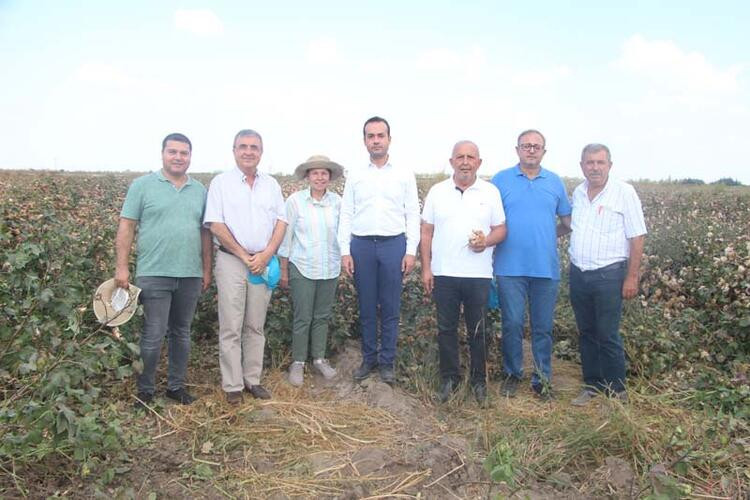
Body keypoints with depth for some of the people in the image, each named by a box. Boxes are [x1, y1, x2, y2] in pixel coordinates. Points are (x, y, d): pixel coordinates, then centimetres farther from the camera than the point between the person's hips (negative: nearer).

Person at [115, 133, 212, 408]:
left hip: (190, 275, 4)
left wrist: (207, 269, 11)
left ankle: (176, 385, 26)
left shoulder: (200, 190, 11)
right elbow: (126, 227, -1)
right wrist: (122, 267, -8)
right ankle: (145, 390, 15)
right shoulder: (143, 185, 1)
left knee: (181, 333, 13)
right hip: (154, 274, -4)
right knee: (153, 336, -2)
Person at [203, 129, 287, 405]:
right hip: (231, 261, -3)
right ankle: (232, 386, 9)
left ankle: (252, 380, 20)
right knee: (231, 328, 0)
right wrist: (244, 256, -9)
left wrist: (266, 255, -7)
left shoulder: (271, 184, 12)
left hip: (263, 263, 3)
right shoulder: (221, 182, 1)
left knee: (255, 327, 10)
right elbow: (216, 224, -6)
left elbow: (281, 222, 7)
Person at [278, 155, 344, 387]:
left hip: (330, 269, 3)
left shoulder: (337, 201, 0)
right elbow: (286, 237, -3)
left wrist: (345, 262, 7)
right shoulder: (295, 200, -7)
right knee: (302, 318, 2)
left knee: (322, 316, 12)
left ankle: (319, 358, 27)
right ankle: (298, 362, 18)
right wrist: (283, 271, -2)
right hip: (302, 268, -3)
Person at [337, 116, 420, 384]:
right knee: (366, 307, 7)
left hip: (394, 245, -1)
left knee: (390, 309, 3)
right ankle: (368, 358, 21)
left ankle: (387, 362, 16)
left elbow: (413, 215, 4)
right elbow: (346, 215, 7)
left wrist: (411, 251, -4)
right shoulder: (355, 176, 10)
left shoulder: (404, 175, 7)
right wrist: (345, 252, -1)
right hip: (361, 245, 1)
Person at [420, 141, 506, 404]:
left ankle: (479, 380, 23)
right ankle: (449, 378, 23)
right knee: (446, 328, 9)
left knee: (477, 330, 9)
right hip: (443, 274, 1)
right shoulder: (437, 192, 5)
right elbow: (427, 232, 5)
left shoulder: (491, 192, 4)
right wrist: (426, 268, -1)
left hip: (479, 274, -1)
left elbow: (501, 229, 5)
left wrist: (487, 241, -17)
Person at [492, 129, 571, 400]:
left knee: (543, 327, 8)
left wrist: (546, 235, 8)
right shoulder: (501, 179, 4)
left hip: (546, 267, 2)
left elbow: (567, 222, 17)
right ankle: (512, 373, 22)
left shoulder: (555, 182, 11)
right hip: (510, 267, -2)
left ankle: (542, 378, 21)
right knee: (512, 324, 4)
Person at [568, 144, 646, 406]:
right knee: (586, 333, 14)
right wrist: (573, 267, 12)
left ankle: (616, 391, 16)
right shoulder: (578, 193, 9)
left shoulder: (624, 192, -8)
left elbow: (637, 238, -8)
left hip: (608, 275, -5)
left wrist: (632, 278, -11)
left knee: (608, 336, 0)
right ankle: (593, 385, 27)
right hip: (578, 274, 6)